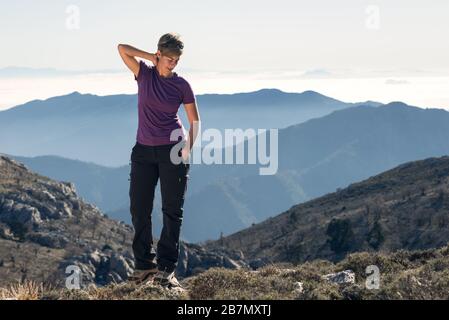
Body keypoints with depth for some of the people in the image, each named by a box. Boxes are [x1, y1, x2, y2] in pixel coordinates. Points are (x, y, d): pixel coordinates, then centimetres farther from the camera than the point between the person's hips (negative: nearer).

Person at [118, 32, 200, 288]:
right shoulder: (144, 74, 2)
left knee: (172, 211, -2)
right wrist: (151, 58, -6)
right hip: (144, 150, 2)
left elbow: (195, 121, 5)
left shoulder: (182, 85, 0)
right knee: (139, 209, 0)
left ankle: (166, 269, 2)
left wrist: (188, 149, -6)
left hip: (172, 150, -2)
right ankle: (144, 265, 9)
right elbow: (122, 49, -9)